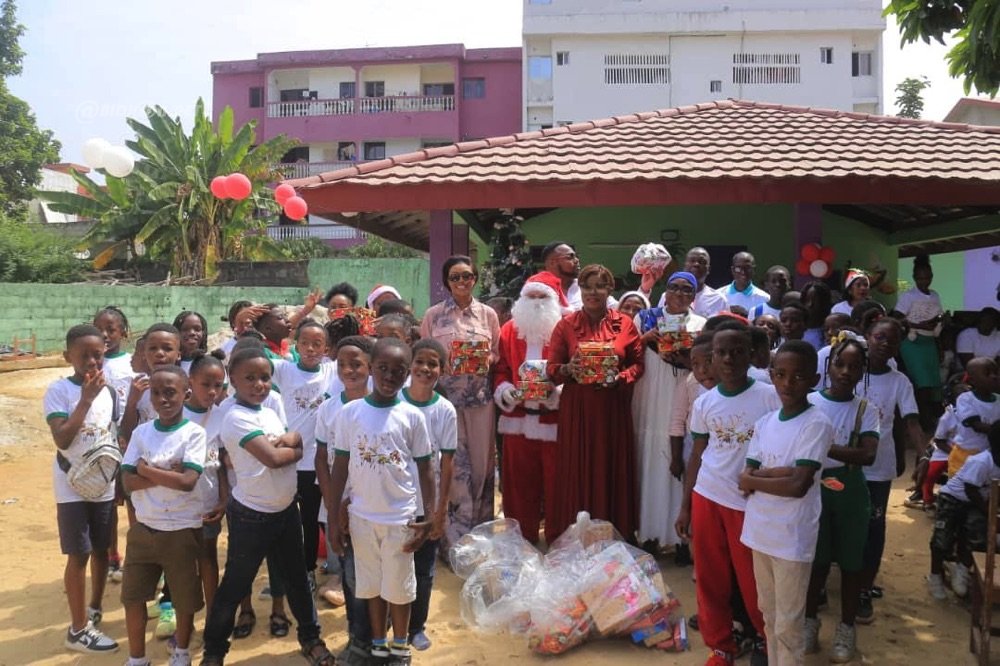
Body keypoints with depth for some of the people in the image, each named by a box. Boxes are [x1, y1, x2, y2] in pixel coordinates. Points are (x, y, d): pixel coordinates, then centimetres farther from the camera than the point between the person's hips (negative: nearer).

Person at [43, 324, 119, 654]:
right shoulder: (58, 391, -13)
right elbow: (62, 439, -24)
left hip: (105, 485, 5)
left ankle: (94, 610, 35)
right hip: (72, 487, -5)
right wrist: (86, 398, -28)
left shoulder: (109, 391, 1)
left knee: (101, 550, 15)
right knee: (79, 555, 0)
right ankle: (78, 629, 12)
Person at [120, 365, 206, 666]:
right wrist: (167, 474, -19)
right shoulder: (141, 432, 1)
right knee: (132, 595, 11)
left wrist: (146, 469, -13)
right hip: (143, 528, 4)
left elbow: (187, 481, -21)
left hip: (181, 530, -3)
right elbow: (128, 482, -6)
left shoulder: (194, 433, -11)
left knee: (185, 597, 11)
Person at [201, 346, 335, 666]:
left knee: (296, 577, 18)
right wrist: (295, 448, -8)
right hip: (251, 516, -7)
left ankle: (310, 636, 34)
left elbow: (297, 442, 4)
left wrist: (289, 438, -17)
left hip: (286, 510, 7)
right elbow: (273, 458, -27)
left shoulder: (270, 412, 6)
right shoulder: (236, 418, -19)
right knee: (235, 584, 8)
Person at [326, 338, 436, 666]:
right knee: (373, 586, 16)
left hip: (401, 517, -1)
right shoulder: (349, 413, -5)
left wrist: (432, 517, -4)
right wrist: (333, 519, 0)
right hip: (362, 516, 1)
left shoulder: (413, 417, -7)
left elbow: (424, 469, -1)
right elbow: (340, 467, 0)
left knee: (399, 587, 13)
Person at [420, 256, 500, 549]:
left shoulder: (488, 314, 8)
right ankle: (456, 536, 9)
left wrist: (487, 360, -8)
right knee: (455, 465, -3)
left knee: (481, 463, 6)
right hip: (446, 397, -2)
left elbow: (497, 354, 13)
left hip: (481, 398, 2)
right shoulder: (433, 315, 4)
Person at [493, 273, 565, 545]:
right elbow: (500, 369, 12)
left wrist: (558, 391, -21)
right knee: (519, 483, 8)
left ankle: (557, 541, 18)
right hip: (518, 418, 3)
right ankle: (522, 540, 22)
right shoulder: (509, 330, 12)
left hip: (553, 418, -3)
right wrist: (504, 390, -7)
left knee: (555, 483, 4)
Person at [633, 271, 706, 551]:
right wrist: (645, 339, -9)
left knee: (679, 467, 0)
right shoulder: (645, 318, 9)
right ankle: (649, 531, 16)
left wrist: (683, 359, -15)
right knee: (650, 466, 4)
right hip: (650, 403, 1)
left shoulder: (701, 325, 7)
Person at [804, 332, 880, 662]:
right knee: (815, 558, 10)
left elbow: (868, 454, -19)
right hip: (814, 488, 0)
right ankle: (810, 620, 28)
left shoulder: (866, 411, -4)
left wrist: (825, 447, -30)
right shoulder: (809, 403, -4)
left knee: (850, 561, 10)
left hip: (850, 492, 0)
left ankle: (846, 628, 26)